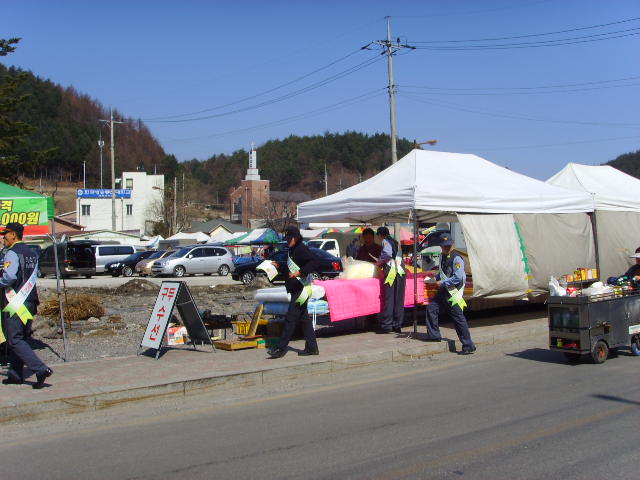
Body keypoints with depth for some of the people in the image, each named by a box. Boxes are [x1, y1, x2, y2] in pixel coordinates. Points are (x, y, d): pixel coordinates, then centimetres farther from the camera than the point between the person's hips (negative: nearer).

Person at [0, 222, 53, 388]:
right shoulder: (32, 253, 15)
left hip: (14, 302, -8)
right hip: (30, 301, 9)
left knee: (15, 340, -7)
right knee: (20, 338, 16)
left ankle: (41, 369, -18)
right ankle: (16, 373, 20)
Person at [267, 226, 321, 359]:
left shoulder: (302, 249, -13)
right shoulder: (292, 250, 18)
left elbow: (315, 261, -26)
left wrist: (300, 272, -31)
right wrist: (279, 266, 15)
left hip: (301, 289, -10)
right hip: (296, 289, 10)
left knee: (291, 319, -9)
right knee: (304, 319, 12)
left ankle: (281, 348, -7)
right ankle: (312, 347, 16)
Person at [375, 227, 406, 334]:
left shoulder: (385, 241, 2)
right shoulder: (395, 242, 24)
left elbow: (388, 254, -13)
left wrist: (379, 262, 2)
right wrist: (381, 262, 26)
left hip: (391, 271, -7)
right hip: (401, 271, 7)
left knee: (389, 299, -6)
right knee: (399, 300, 8)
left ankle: (386, 325, -6)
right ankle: (397, 325, 10)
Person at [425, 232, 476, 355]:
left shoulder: (456, 258, -14)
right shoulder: (442, 258, 12)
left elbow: (458, 278, -19)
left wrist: (443, 283, -13)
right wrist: (437, 279, 9)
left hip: (454, 293, -9)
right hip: (443, 291, 9)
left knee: (458, 319, -8)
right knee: (431, 308, 9)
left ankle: (468, 346, -3)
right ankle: (434, 335, 21)